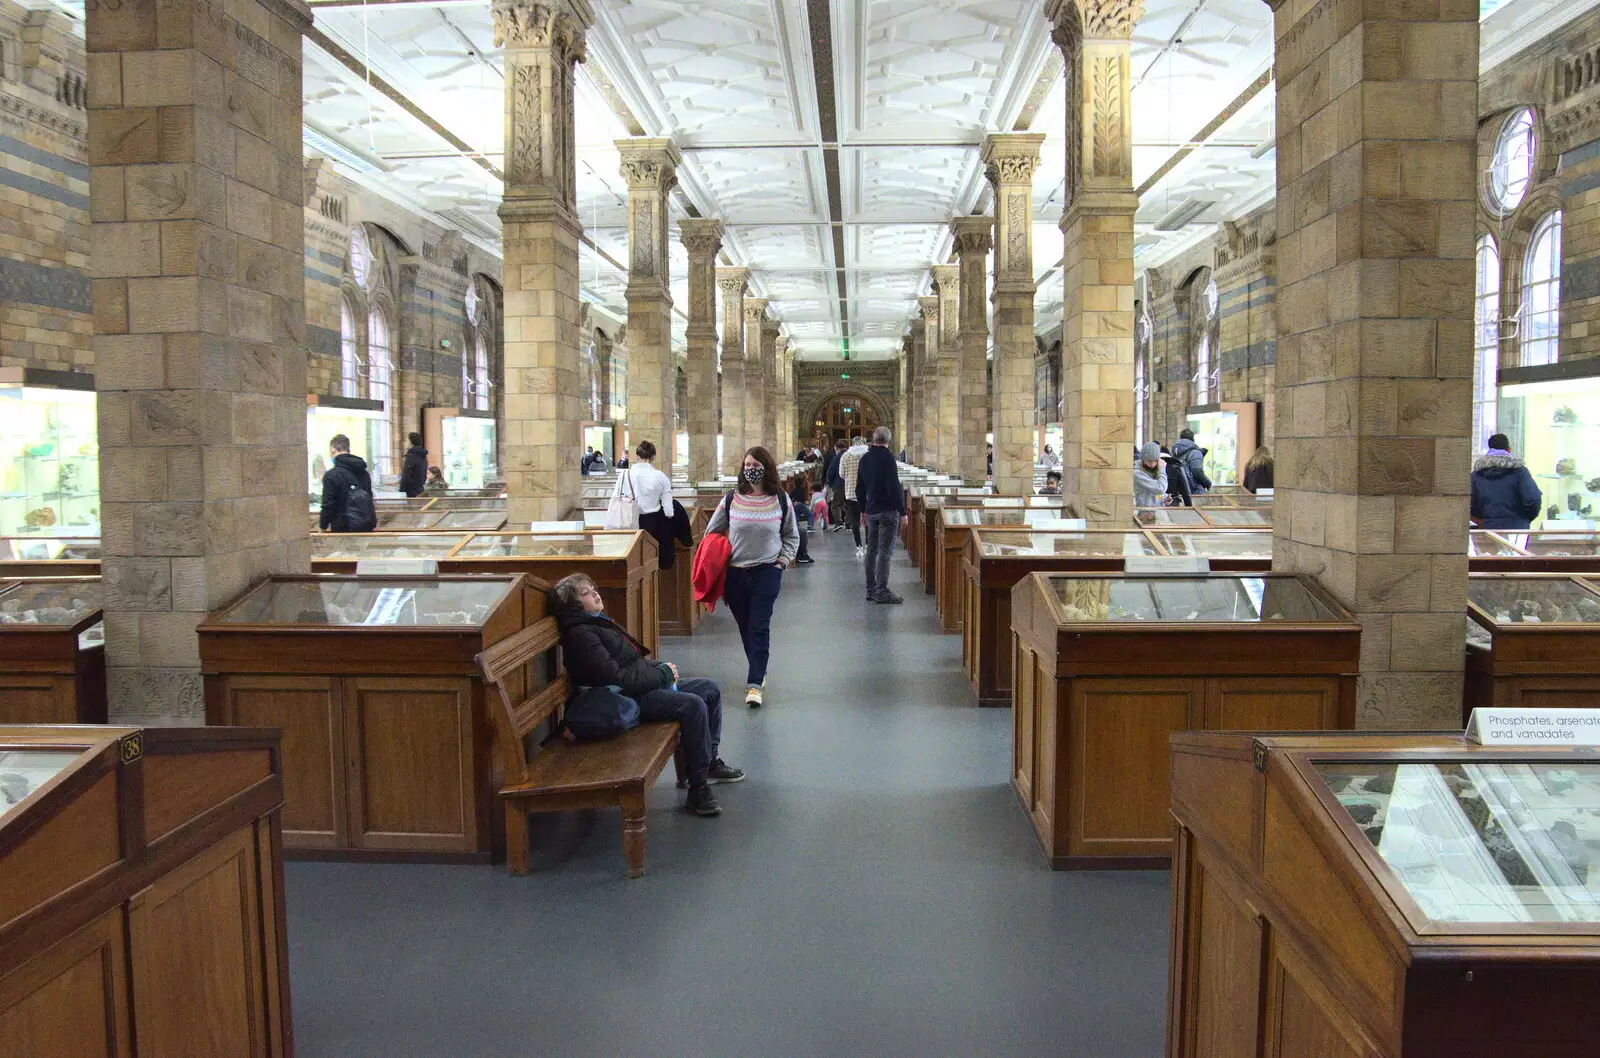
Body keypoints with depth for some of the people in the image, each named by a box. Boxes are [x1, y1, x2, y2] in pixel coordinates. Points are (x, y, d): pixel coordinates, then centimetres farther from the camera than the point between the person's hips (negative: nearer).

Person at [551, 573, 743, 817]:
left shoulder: (598, 623, 18)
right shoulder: (581, 634, -15)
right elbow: (615, 677, -22)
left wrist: (661, 668, 3)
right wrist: (662, 673, -14)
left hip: (643, 685, 11)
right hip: (627, 698, -11)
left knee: (710, 689, 10)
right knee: (692, 705, -26)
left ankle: (709, 761, 18)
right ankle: (698, 787, -21)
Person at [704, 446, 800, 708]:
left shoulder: (780, 500, 0)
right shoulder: (732, 499, 0)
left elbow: (792, 536, 12)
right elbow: (711, 532, 12)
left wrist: (783, 560, 0)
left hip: (767, 571, -2)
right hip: (735, 573, 2)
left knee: (759, 628, -8)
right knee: (745, 628, 11)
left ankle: (755, 684, -7)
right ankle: (759, 672, 30)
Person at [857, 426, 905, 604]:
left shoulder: (864, 459, 11)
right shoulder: (887, 457, -13)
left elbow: (859, 488, 17)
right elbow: (894, 487, -18)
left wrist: (863, 509, 26)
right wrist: (902, 511, -14)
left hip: (871, 510, 7)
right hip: (887, 510, -7)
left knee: (872, 550, 11)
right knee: (885, 551, -6)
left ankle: (871, 589, 15)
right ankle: (882, 591, -7)